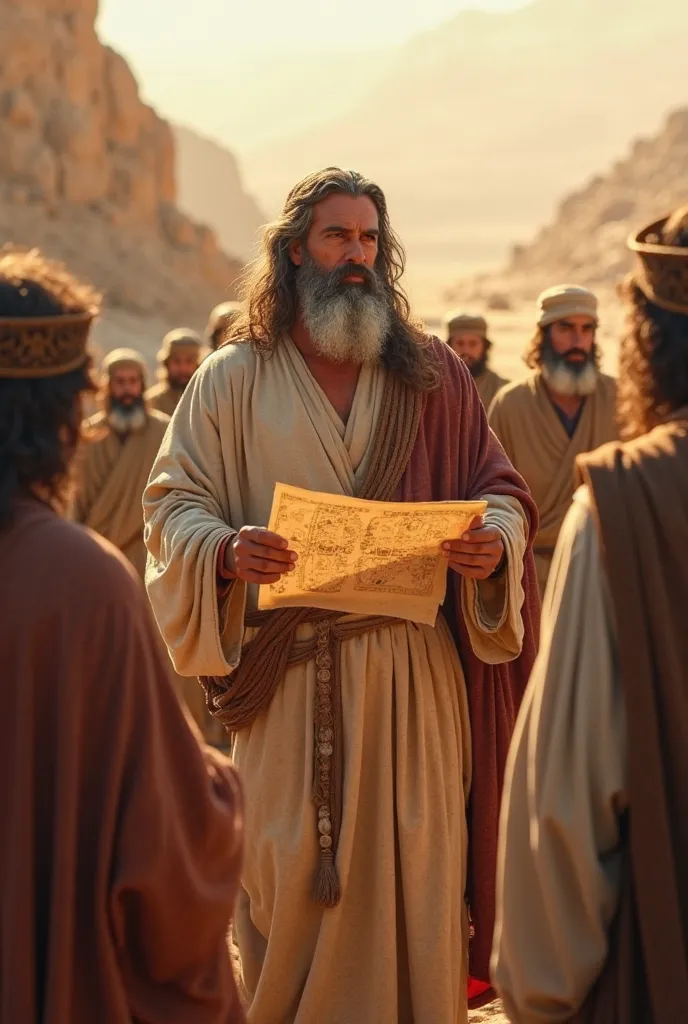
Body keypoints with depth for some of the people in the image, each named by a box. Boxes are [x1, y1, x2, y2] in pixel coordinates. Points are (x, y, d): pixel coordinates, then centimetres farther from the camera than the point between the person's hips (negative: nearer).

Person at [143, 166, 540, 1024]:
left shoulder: (433, 375, 9)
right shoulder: (234, 380, 5)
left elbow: (501, 490, 8)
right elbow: (171, 503, 2)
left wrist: (494, 540, -15)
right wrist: (228, 552, -19)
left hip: (412, 674, 1)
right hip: (287, 676, -1)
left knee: (414, 873, 4)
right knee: (291, 883, 4)